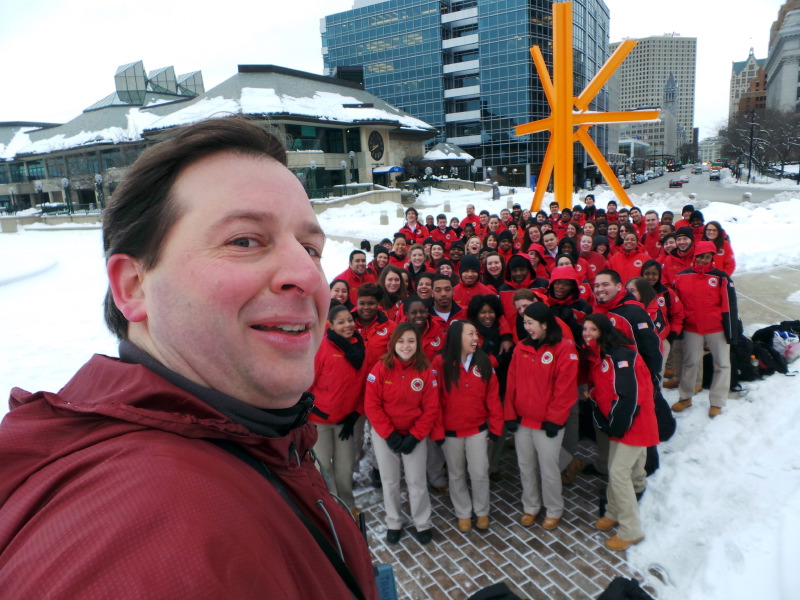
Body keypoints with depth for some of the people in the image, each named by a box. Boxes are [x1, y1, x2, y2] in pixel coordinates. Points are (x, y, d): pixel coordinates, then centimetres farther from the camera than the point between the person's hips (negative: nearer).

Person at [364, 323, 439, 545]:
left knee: (417, 481, 7)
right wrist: (389, 434, -15)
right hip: (384, 435, 0)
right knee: (389, 481, 12)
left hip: (415, 436, 0)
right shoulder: (381, 368, -12)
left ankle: (423, 524, 29)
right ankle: (393, 523, 32)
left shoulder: (425, 371, -8)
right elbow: (372, 405, -12)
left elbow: (431, 409, -6)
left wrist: (414, 436, -12)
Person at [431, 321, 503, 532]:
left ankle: (482, 512, 31)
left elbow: (492, 397, -1)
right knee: (456, 475, 14)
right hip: (450, 431, -1)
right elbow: (434, 399, -10)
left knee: (480, 473, 7)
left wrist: (495, 427, -1)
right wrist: (437, 431, -9)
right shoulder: (441, 363, -12)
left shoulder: (483, 362, -5)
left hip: (478, 430, 1)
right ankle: (463, 513, 34)